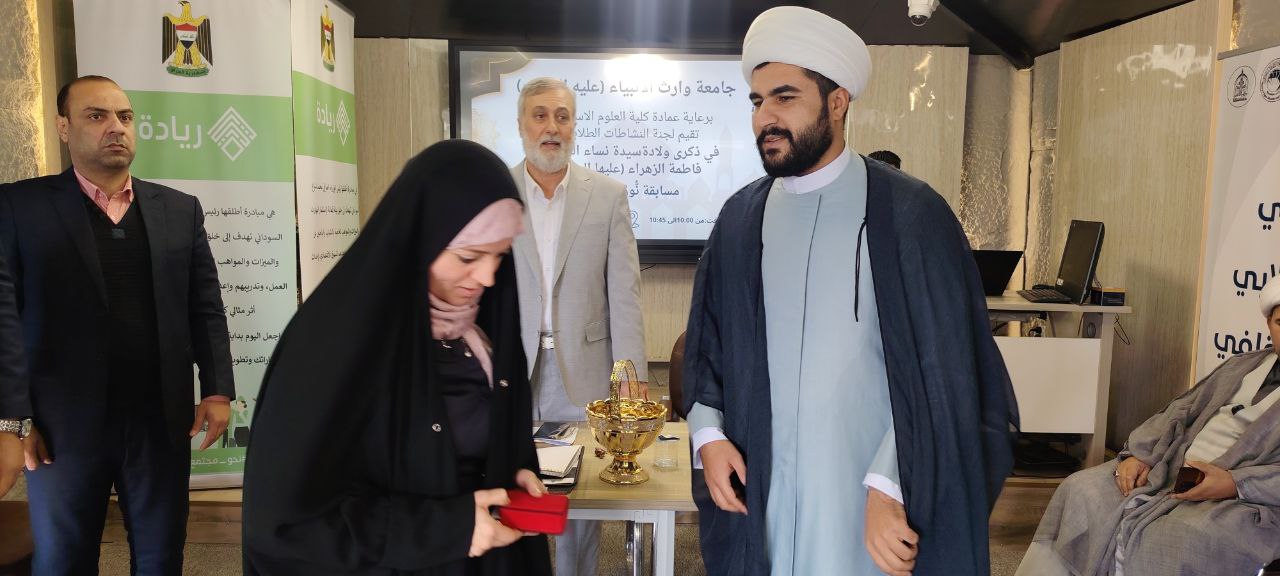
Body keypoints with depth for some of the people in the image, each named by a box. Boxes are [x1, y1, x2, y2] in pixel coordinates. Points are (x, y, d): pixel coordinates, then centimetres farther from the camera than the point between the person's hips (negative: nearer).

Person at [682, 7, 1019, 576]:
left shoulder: (910, 213, -9)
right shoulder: (740, 217, 4)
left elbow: (942, 369, -11)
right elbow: (705, 342, 10)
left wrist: (888, 488, -19)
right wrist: (708, 435, -4)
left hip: (870, 504, -3)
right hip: (761, 493, 4)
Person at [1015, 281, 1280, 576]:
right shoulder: (1240, 364, 21)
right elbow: (1180, 410, 17)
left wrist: (1235, 484, -22)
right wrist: (1138, 454, 1)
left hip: (1246, 502, -6)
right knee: (1081, 489, -14)